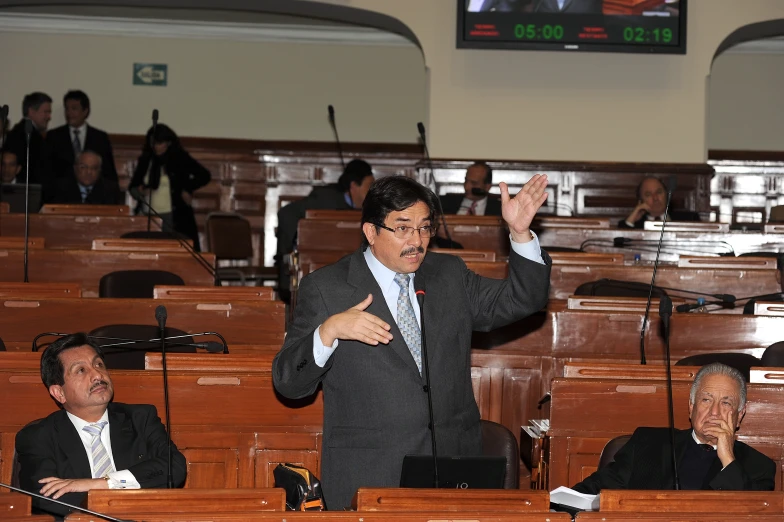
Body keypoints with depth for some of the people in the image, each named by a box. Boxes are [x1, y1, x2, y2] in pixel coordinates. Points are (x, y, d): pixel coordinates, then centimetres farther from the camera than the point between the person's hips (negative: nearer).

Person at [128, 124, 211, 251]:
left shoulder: (180, 159, 1)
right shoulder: (145, 160, 12)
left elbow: (204, 176, 2)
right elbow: (133, 185, 19)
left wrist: (187, 190, -3)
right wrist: (138, 191, -2)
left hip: (173, 218, -3)